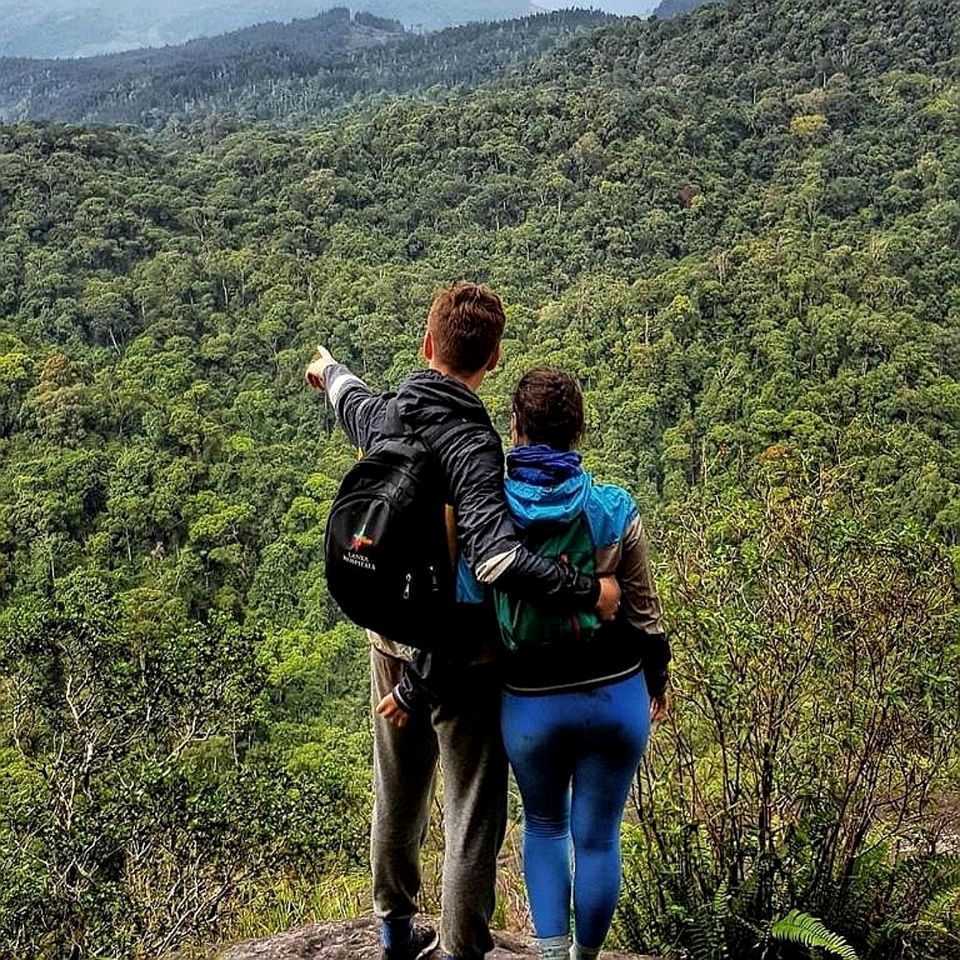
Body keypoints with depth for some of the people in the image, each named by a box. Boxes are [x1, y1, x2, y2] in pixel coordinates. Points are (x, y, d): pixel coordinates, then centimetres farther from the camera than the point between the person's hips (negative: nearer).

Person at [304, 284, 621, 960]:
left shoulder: (382, 414, -3)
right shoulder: (470, 445, -25)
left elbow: (351, 398, 23)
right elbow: (496, 558, -39)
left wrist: (331, 371, 46)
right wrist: (587, 592, -30)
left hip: (392, 643, 8)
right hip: (460, 657, -7)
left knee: (398, 796, 24)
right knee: (473, 816, 7)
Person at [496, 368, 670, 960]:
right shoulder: (615, 511, -8)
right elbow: (644, 611, -1)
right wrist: (659, 680, 16)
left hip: (530, 704, 0)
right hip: (616, 696, 0)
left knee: (544, 825, 24)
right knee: (597, 838, 14)